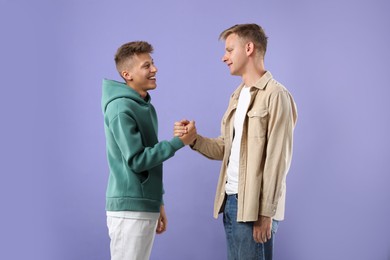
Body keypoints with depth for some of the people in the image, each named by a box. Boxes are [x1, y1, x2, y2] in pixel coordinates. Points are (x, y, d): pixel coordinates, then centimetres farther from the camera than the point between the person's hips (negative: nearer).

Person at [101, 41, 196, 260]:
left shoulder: (147, 107, 12)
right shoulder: (121, 109, -15)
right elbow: (137, 160, -18)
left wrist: (158, 202, 17)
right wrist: (178, 142, -16)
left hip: (146, 206, 8)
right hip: (129, 208, -8)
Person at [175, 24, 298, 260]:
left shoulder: (276, 95, -11)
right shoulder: (238, 96, 16)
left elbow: (277, 160, -16)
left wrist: (266, 213, -17)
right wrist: (194, 140, -3)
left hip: (255, 206, -8)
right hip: (230, 200, 8)